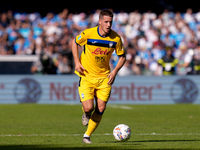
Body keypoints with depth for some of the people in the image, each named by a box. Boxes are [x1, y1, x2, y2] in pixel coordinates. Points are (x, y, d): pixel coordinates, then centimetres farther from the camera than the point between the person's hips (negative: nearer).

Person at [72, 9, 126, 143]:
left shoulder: (116, 38, -7)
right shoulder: (88, 34, -14)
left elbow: (122, 57, 6)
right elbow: (75, 42, 5)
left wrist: (115, 71, -10)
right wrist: (77, 62, -6)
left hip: (104, 77, 2)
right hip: (86, 76, -2)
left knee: (101, 109, -5)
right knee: (88, 108, -16)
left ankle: (87, 136, 13)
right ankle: (86, 114, 24)